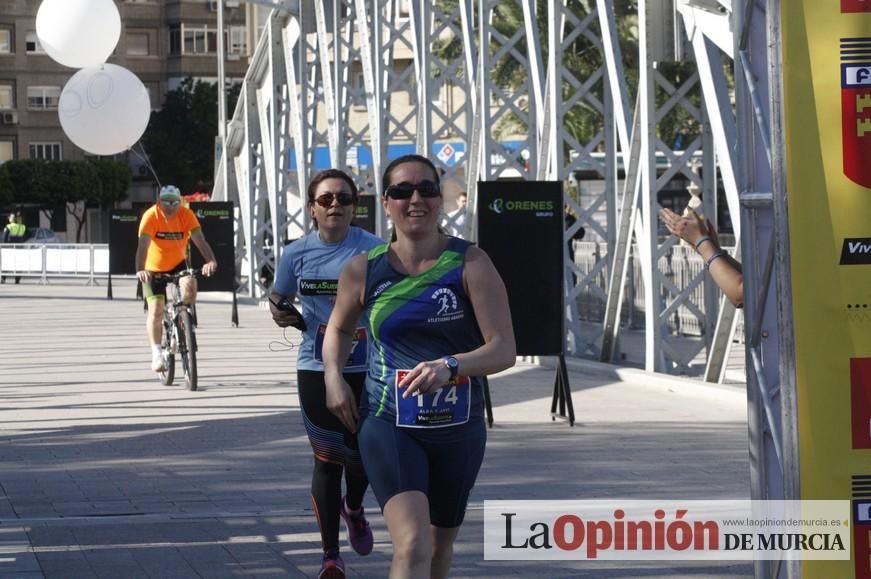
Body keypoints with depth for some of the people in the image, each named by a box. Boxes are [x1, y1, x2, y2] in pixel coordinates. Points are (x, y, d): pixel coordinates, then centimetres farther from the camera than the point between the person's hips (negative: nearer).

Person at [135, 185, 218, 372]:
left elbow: (200, 240, -28)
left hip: (178, 264, 1)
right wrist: (140, 270, -50)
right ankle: (156, 353, 4)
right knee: (156, 310, -10)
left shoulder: (187, 215, -18)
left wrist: (210, 261, -46)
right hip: (154, 268, -1)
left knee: (190, 286, -28)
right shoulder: (151, 216, -24)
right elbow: (143, 245, -34)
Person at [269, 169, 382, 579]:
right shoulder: (297, 254, 0)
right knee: (327, 459, 2)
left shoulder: (374, 250, -5)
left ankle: (353, 509, 44)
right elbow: (278, 299, 14)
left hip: (367, 368, 0)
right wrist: (281, 315, -8)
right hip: (316, 370, 0)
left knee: (361, 452, 7)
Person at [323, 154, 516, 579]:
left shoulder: (470, 264, -7)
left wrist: (451, 366, -31)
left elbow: (504, 349, -14)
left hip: (458, 427, 2)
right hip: (388, 424, -2)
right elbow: (339, 328, 20)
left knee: (440, 544, 18)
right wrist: (333, 376, 2)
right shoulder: (364, 271, -2)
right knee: (412, 544, -21)